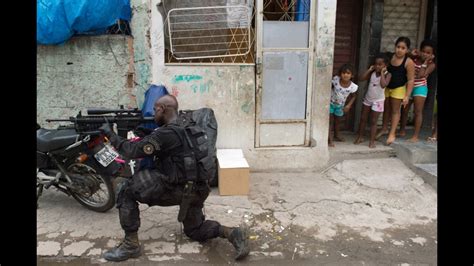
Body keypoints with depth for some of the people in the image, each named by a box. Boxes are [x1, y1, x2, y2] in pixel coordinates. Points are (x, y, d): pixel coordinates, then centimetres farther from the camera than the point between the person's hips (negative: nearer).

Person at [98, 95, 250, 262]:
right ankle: (233, 233, 6)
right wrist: (144, 137, 10)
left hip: (180, 189, -9)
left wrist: (111, 134, -1)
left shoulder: (166, 133, -19)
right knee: (195, 231, 27)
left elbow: (133, 151, -13)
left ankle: (131, 244, 1)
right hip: (196, 189, 10)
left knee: (125, 191, -5)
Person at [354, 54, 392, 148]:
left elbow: (383, 85, -32)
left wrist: (382, 73, -25)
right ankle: (360, 137, 25)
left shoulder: (387, 74, -15)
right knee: (363, 118, 12)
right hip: (367, 99, 5)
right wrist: (369, 69, -12)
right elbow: (361, 78, -10)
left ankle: (372, 140, 10)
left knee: (373, 121, 2)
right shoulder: (372, 72, -3)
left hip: (378, 100, -4)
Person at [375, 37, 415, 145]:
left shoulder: (409, 62, -18)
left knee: (395, 111, 5)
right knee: (386, 109, 17)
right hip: (386, 87, 4)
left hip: (399, 89, -4)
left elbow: (411, 80, -16)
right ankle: (384, 129, 34)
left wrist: (407, 96, -19)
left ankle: (392, 134, 12)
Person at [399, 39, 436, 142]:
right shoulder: (414, 59, 1)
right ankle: (402, 131, 29)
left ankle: (415, 136, -1)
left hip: (420, 87, -4)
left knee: (418, 111, -5)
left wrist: (426, 61, -19)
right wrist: (411, 55, -9)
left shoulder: (431, 64, -9)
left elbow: (421, 75, -22)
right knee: (404, 110, 12)